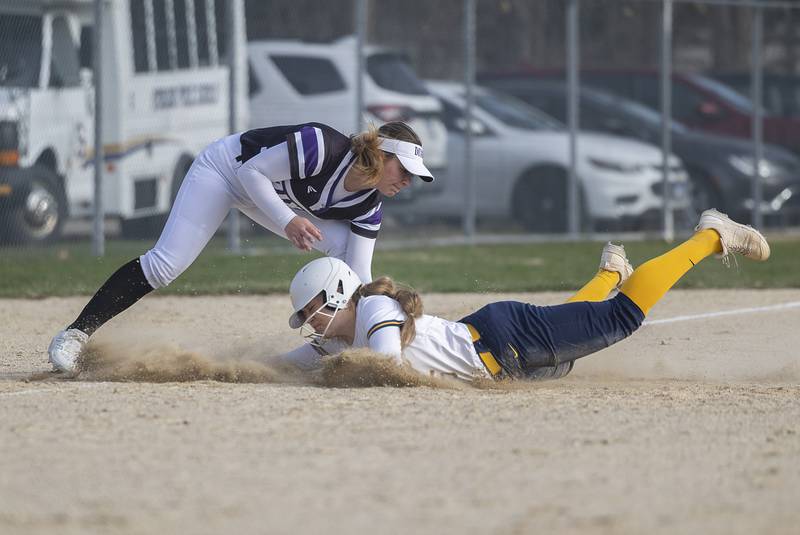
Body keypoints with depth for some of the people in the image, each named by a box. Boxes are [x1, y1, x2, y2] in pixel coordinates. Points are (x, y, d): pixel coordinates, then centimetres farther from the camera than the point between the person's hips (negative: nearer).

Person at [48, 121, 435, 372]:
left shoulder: (367, 206, -14)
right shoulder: (322, 147, -34)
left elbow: (359, 277, -14)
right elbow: (252, 172, -27)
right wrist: (286, 221, -36)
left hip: (278, 195, 7)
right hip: (226, 171, -7)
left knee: (346, 248, -7)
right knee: (165, 265, -19)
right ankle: (77, 334, -15)